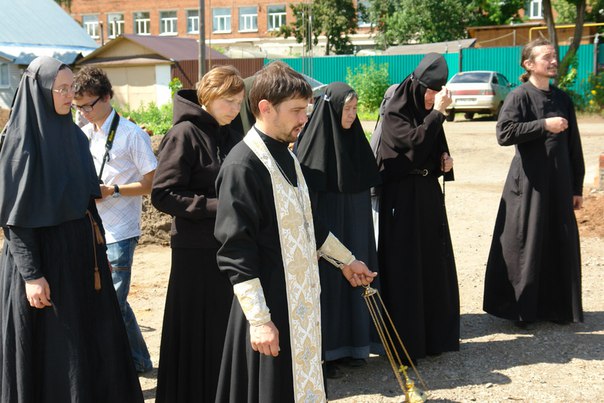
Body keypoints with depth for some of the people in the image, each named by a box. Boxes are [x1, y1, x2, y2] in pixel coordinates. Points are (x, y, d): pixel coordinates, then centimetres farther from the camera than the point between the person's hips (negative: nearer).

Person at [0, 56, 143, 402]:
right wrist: (32, 274, -18)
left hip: (82, 253, 7)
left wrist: (99, 249, 15)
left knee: (96, 340, 12)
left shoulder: (74, 134, 9)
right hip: (46, 256, -7)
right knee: (51, 350, 1)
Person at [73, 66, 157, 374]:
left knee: (112, 305, -6)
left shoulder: (132, 135, -8)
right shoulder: (84, 134, 13)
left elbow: (151, 183, -9)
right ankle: (139, 362, 27)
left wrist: (112, 190, -18)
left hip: (119, 233, -7)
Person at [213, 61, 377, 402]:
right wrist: (259, 320, -22)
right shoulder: (243, 166, -18)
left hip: (303, 300, 9)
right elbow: (236, 251, -20)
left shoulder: (287, 157, 10)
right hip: (270, 305, -9)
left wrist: (346, 259, 30)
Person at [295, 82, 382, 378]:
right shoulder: (313, 143, -15)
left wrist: (362, 225, 14)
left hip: (354, 225, 7)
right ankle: (323, 353, 9)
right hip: (326, 227, -7)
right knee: (327, 282, -1)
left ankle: (350, 345, 24)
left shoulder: (353, 138, 6)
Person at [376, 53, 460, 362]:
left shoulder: (428, 113, 10)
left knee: (435, 264, 11)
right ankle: (406, 340, 5)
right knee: (405, 269, -3)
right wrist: (437, 113, -22)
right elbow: (415, 142, -26)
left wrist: (445, 161, -1)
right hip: (402, 199, -7)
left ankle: (435, 334, 22)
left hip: (429, 196, 8)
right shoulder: (395, 114, -11)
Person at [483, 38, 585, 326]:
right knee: (526, 244, -1)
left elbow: (573, 146, 12)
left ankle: (557, 307, 21)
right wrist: (544, 126, -20)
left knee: (562, 245, 8)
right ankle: (520, 309, 11)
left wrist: (576, 186, 11)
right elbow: (504, 133, -19)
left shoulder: (562, 99, 10)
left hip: (559, 183, 5)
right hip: (528, 182, -5)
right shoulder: (519, 97, -5)